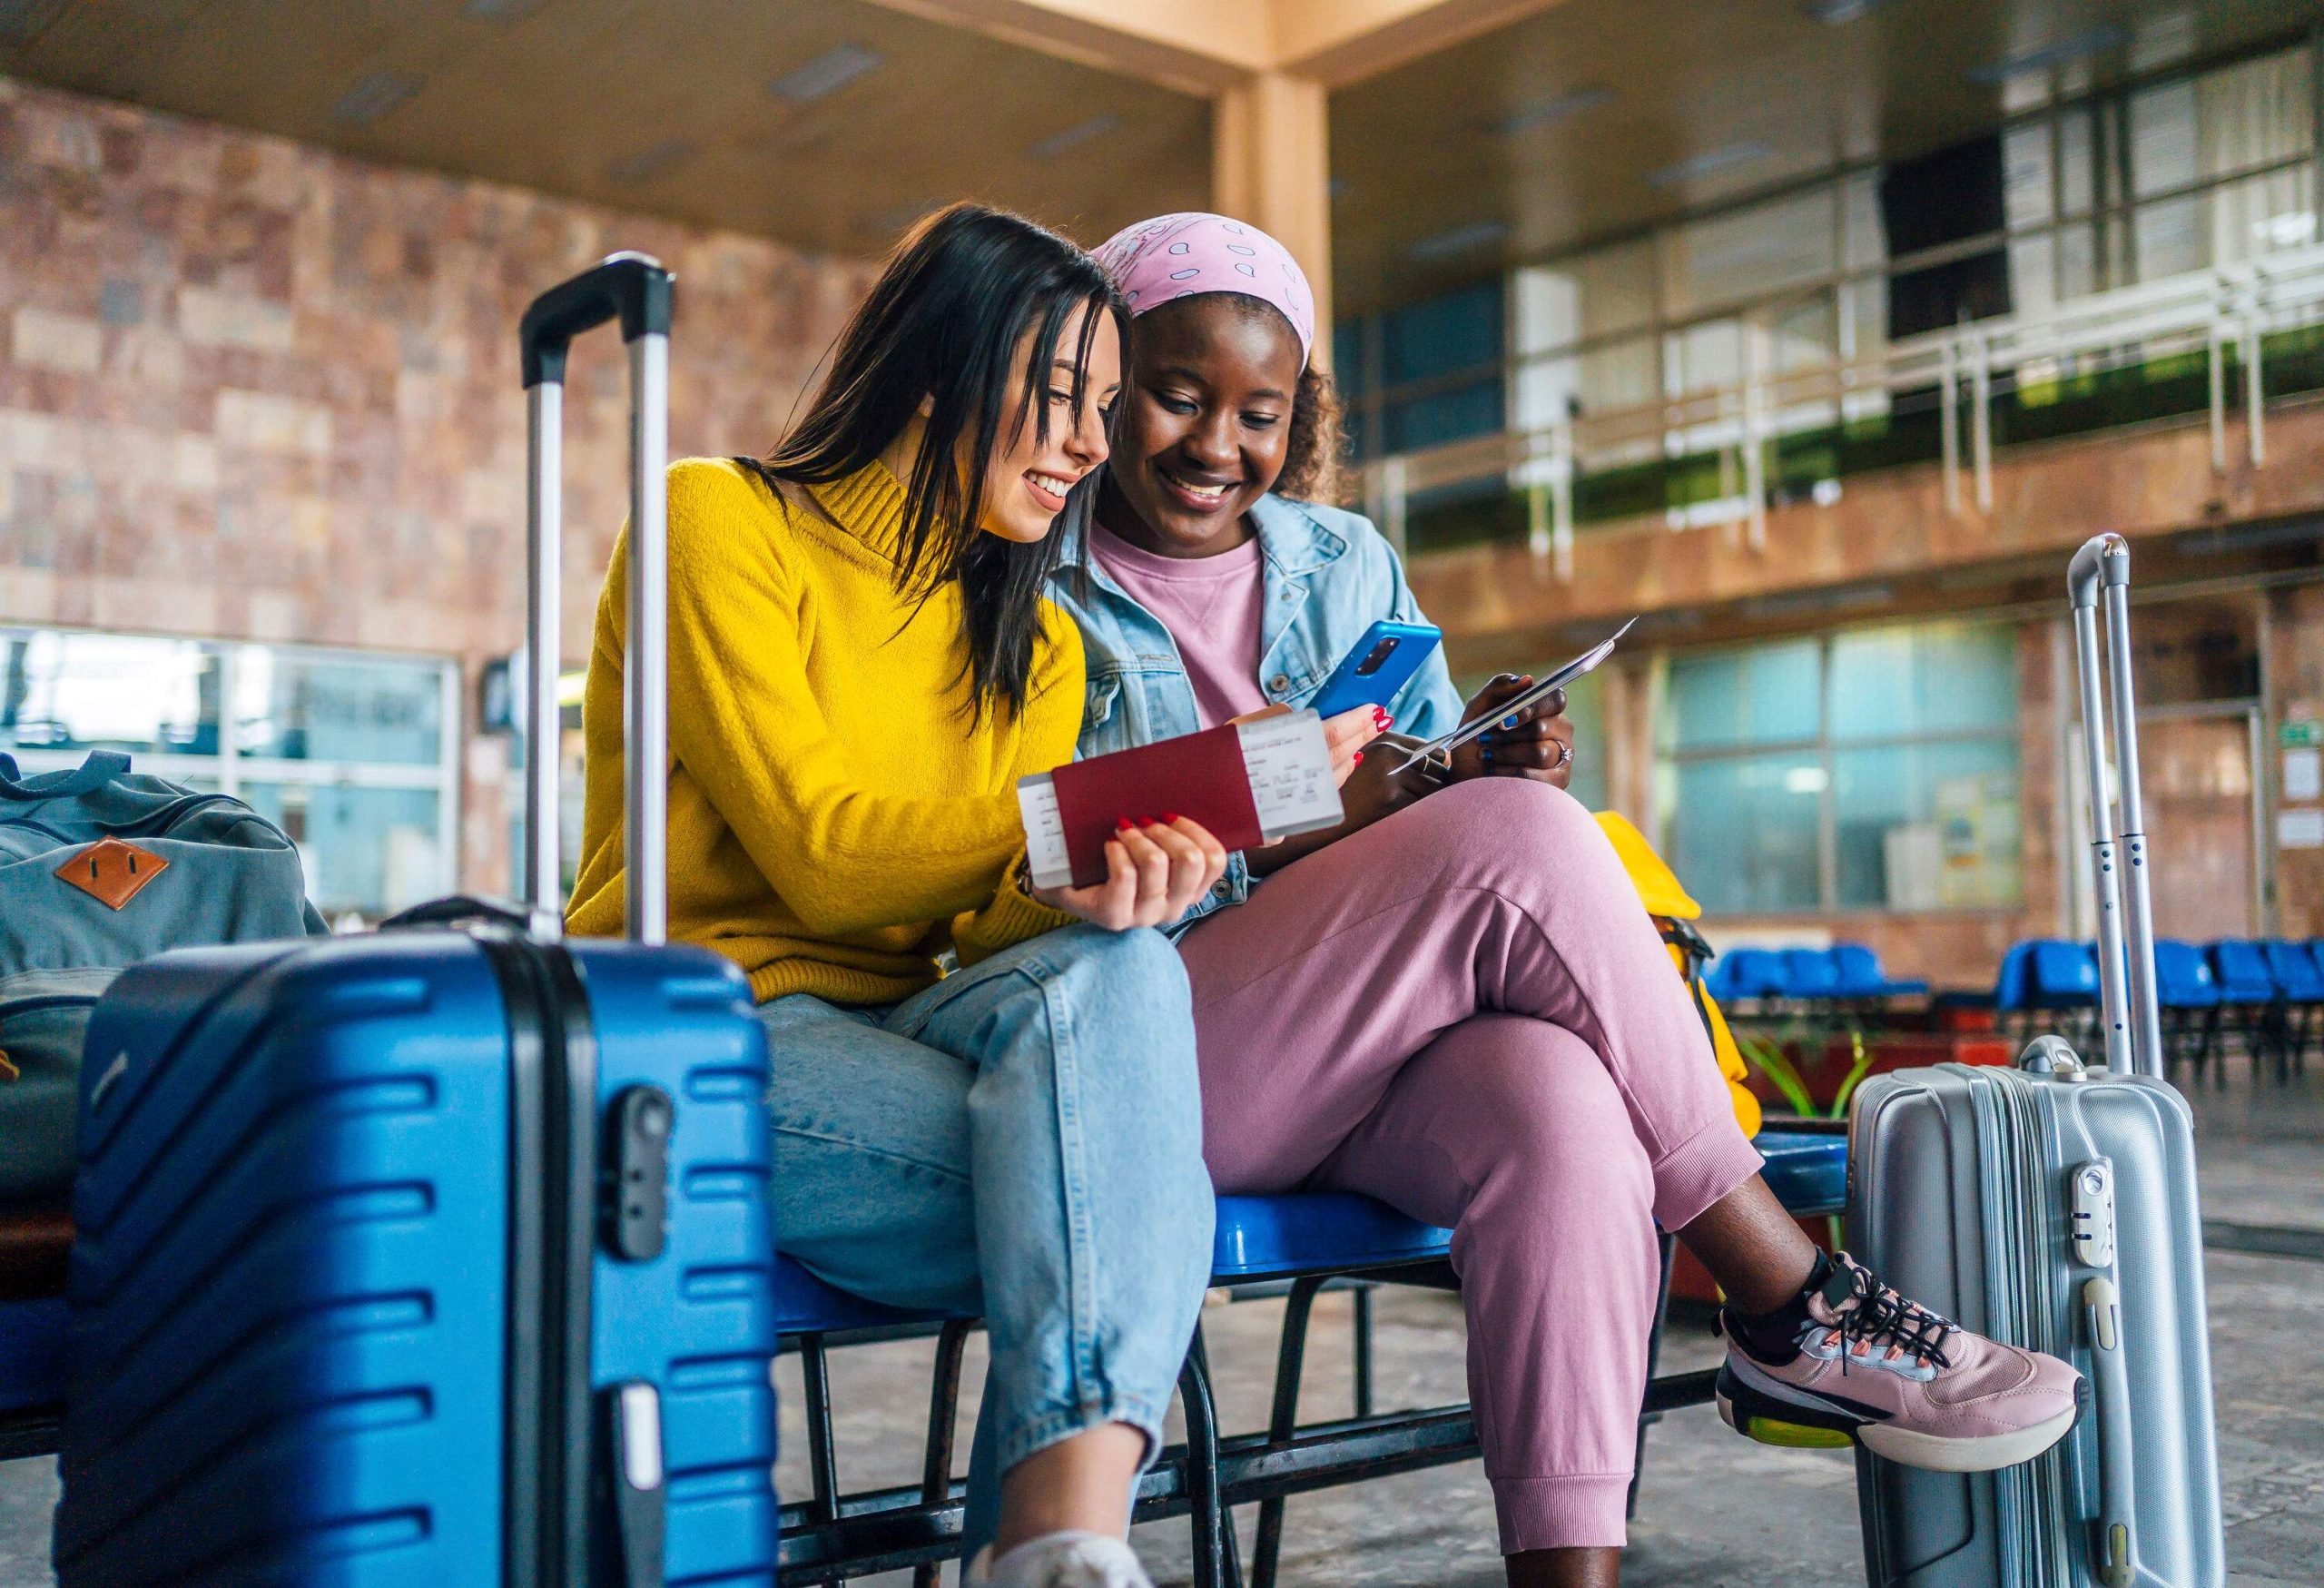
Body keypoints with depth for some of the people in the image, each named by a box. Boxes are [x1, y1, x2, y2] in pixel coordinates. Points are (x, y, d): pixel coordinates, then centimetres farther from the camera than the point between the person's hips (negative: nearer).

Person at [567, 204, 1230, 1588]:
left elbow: (988, 923, 2)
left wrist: (1082, 887, -23)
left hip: (901, 1029, 5)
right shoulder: (722, 522, -2)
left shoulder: (1035, 642, 17)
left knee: (1110, 970, -32)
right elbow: (821, 858, -12)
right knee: (1113, 1197, -30)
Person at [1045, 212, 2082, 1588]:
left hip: (1387, 1049, 4)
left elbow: (1436, 791, 17)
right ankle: (1796, 1307, -16)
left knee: (1564, 1104, -33)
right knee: (1513, 835, -27)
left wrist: (1487, 762, -8)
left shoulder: (1347, 563, 19)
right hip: (1157, 1067, -4)